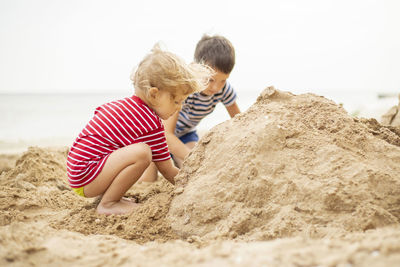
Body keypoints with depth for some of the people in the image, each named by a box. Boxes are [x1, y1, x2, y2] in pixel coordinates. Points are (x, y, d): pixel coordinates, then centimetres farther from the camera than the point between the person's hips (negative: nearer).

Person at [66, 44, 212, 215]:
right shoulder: (151, 125, -18)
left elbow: (100, 111, 30)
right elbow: (168, 172, -11)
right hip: (86, 179, -10)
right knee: (142, 152, -29)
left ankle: (105, 193, 14)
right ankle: (108, 204, -11)